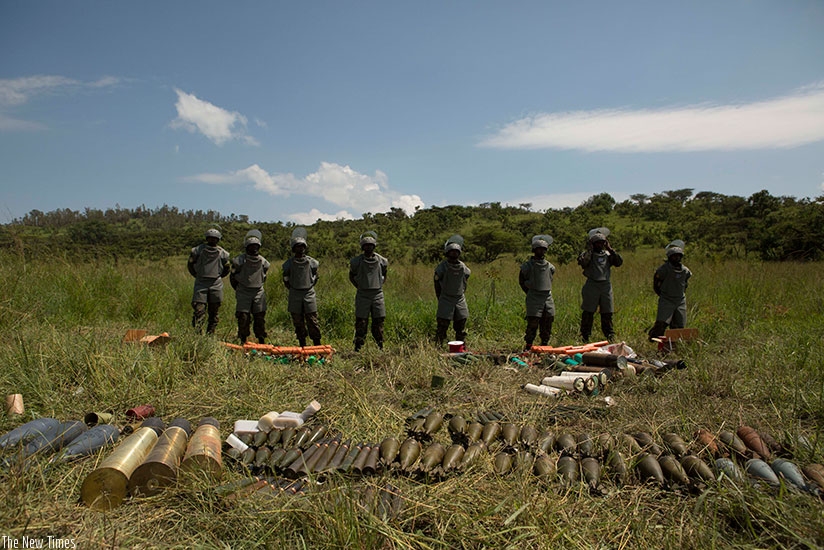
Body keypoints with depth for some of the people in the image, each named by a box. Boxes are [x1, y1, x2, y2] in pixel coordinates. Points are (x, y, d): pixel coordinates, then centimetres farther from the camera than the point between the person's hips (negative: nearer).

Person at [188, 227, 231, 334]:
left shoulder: (222, 253, 6)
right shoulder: (198, 249, 2)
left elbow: (226, 269, 18)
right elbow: (190, 264, 12)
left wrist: (218, 277, 11)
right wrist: (197, 275, 9)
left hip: (216, 285, 2)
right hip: (201, 283, -2)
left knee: (214, 312, 6)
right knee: (199, 310, -9)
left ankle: (210, 335, 13)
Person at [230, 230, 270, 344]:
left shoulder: (263, 261, 5)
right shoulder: (240, 260, -6)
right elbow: (233, 277, 4)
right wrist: (239, 289, 10)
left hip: (259, 293, 3)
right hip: (244, 293, -3)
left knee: (260, 317, 4)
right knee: (243, 317, -3)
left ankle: (262, 341, 13)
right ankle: (243, 341, 9)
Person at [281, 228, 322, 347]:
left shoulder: (312, 262, 1)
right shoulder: (289, 263, 0)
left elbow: (315, 277, 15)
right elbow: (286, 279, 11)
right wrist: (292, 289, 9)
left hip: (309, 293, 0)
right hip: (295, 295, 0)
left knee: (312, 320, -1)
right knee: (298, 321, 5)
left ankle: (317, 343, 7)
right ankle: (302, 345, 16)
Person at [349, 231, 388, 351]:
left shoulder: (381, 261, 5)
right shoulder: (356, 261, 0)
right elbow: (351, 276, 14)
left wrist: (379, 285, 9)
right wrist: (359, 286, 5)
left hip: (377, 294, 2)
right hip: (362, 295, -2)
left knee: (379, 322, 5)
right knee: (361, 323, -1)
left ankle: (380, 347, 14)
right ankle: (358, 348, 6)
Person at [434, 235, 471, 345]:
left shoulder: (463, 267, 4)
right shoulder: (442, 267, -8)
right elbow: (437, 284, 2)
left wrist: (460, 294, 15)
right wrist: (441, 300, 8)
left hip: (460, 300, 4)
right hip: (445, 300, -4)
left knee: (461, 328, 9)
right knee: (442, 326, -6)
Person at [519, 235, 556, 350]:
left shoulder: (549, 266, 13)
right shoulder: (528, 265, -1)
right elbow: (521, 281, 6)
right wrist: (530, 293, 6)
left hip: (548, 297, 5)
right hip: (534, 298, -5)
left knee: (548, 322, 4)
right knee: (533, 322, -10)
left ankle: (544, 345, 15)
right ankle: (528, 346, -2)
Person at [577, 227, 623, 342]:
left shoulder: (607, 254, 13)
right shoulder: (587, 254, 1)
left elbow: (619, 262, 1)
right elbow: (583, 262, -19)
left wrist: (610, 249, -1)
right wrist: (589, 250, -13)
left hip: (606, 285, 4)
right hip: (592, 285, -4)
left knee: (607, 313, 8)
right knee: (588, 312, -1)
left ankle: (610, 335, 17)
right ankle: (585, 336, 7)